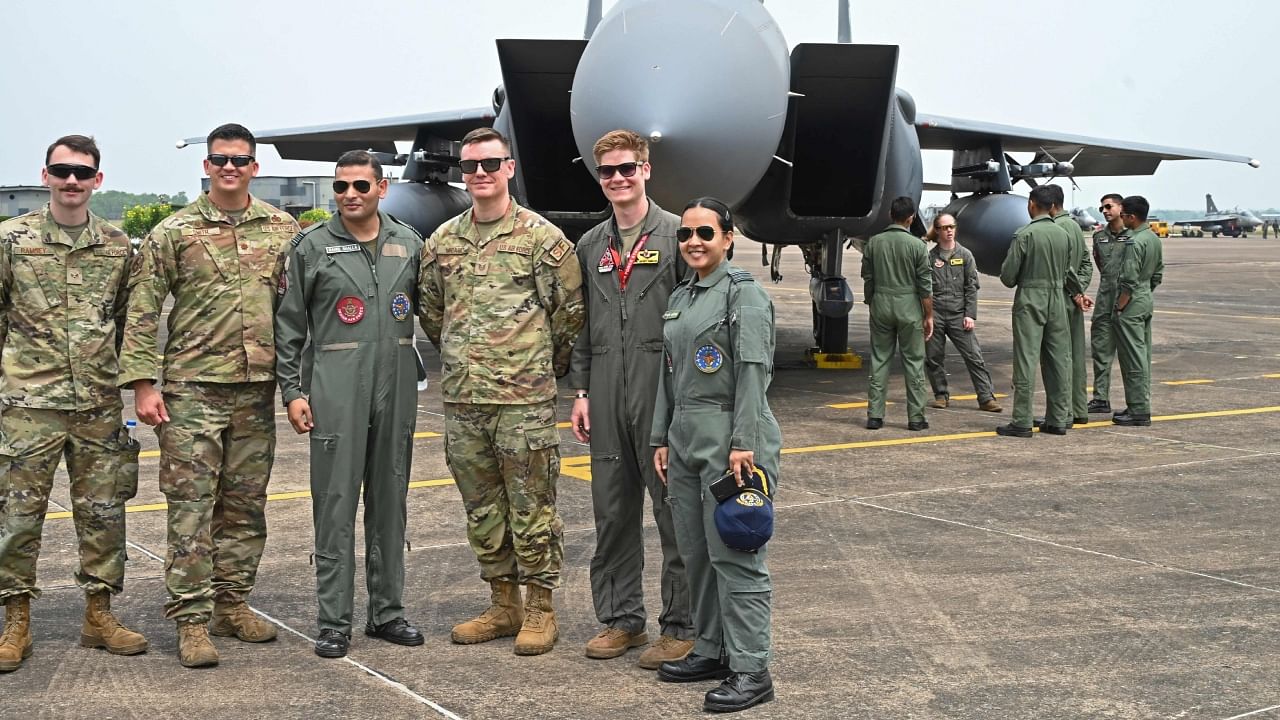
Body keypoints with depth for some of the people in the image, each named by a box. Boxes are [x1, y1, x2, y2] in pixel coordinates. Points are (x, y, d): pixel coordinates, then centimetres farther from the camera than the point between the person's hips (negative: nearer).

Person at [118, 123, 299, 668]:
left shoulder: (283, 229, 8)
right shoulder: (174, 233, -1)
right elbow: (141, 311, -2)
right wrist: (142, 384, -8)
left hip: (256, 389, 3)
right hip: (192, 389, -3)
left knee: (246, 505, 10)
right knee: (190, 505, -2)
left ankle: (232, 604, 23)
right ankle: (191, 620, 4)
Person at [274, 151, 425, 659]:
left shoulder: (409, 243, 9)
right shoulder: (311, 245, 0)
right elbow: (288, 325, 1)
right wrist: (292, 391, -4)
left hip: (397, 387, 4)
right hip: (337, 391, -3)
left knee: (390, 502, 10)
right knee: (336, 503, -1)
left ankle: (387, 612, 20)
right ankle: (334, 621, 7)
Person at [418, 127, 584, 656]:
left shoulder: (541, 236, -5)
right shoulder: (442, 241, 10)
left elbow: (571, 310, -1)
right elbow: (429, 310, 21)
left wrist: (544, 365, 7)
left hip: (524, 399, -5)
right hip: (462, 397, 5)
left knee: (531, 508, 0)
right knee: (482, 508, 12)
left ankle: (540, 609, 12)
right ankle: (503, 605, 25)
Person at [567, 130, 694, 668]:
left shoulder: (677, 234, -1)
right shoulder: (590, 246, 15)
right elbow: (582, 325, 17)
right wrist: (580, 390, 10)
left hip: (664, 391, -5)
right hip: (606, 396, 5)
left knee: (675, 512, 0)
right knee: (612, 510, 11)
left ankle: (682, 626, 9)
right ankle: (620, 618, 23)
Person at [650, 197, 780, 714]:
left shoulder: (743, 292, -7)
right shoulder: (680, 297, 15)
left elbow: (753, 372, -14)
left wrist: (743, 443, -19)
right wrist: (661, 437, 14)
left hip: (729, 437, -8)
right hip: (685, 439, 8)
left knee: (735, 554, -5)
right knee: (695, 552, 12)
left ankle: (751, 669, 1)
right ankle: (712, 649, 25)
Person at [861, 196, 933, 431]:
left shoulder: (873, 243, 1)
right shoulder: (917, 245, -8)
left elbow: (867, 280, 6)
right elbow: (925, 286, -6)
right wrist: (929, 316, 1)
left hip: (880, 305, 3)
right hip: (909, 307, -3)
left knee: (879, 360, 8)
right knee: (913, 362, 4)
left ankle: (875, 415, 5)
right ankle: (915, 417, 6)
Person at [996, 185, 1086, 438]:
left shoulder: (1024, 235, -11)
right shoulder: (1063, 235, 7)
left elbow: (1008, 275, -10)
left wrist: (1014, 281, 13)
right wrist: (1076, 293, 36)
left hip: (1030, 299, -6)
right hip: (1057, 299, 6)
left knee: (1026, 360, -5)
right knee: (1058, 360, 9)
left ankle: (1022, 422, -5)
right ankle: (1058, 419, 13)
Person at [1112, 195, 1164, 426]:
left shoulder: (1134, 242, -19)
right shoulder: (1155, 239, 10)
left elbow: (1129, 281, -21)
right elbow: (1158, 275, 16)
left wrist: (1119, 307, -14)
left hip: (1132, 304, -10)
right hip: (1147, 301, 10)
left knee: (1133, 359, -5)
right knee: (1143, 356, 14)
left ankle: (1139, 411, -3)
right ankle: (1140, 405, 22)